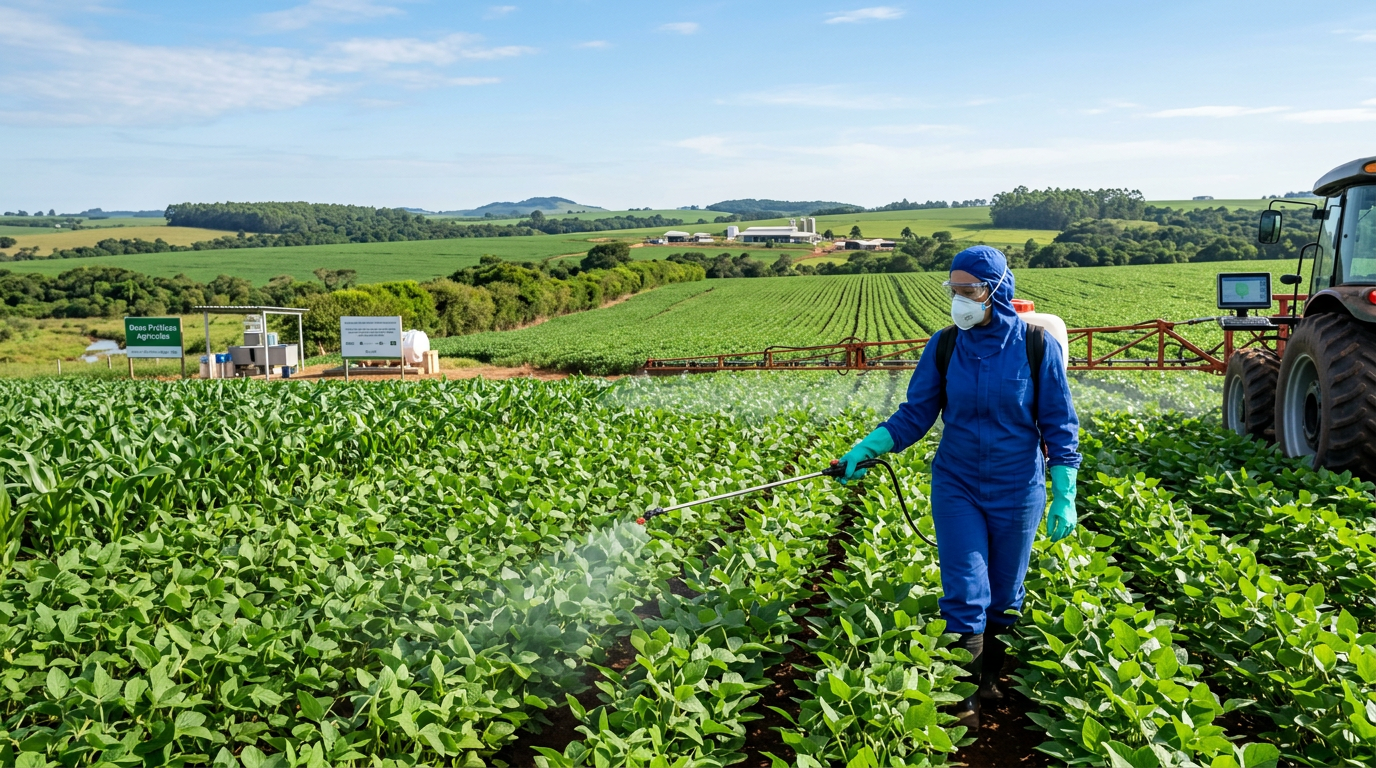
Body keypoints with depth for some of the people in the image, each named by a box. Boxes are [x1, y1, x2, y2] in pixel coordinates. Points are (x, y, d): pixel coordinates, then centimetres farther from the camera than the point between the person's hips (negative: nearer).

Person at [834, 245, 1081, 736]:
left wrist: (1065, 496, -9)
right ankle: (963, 700, 8)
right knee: (965, 596, -5)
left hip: (1017, 492, -1)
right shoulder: (945, 345, -6)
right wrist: (865, 449, -15)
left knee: (1004, 597, 14)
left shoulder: (1037, 345, -11)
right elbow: (915, 414, -2)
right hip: (957, 487, 1)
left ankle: (992, 681, 36)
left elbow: (1059, 424, -4)